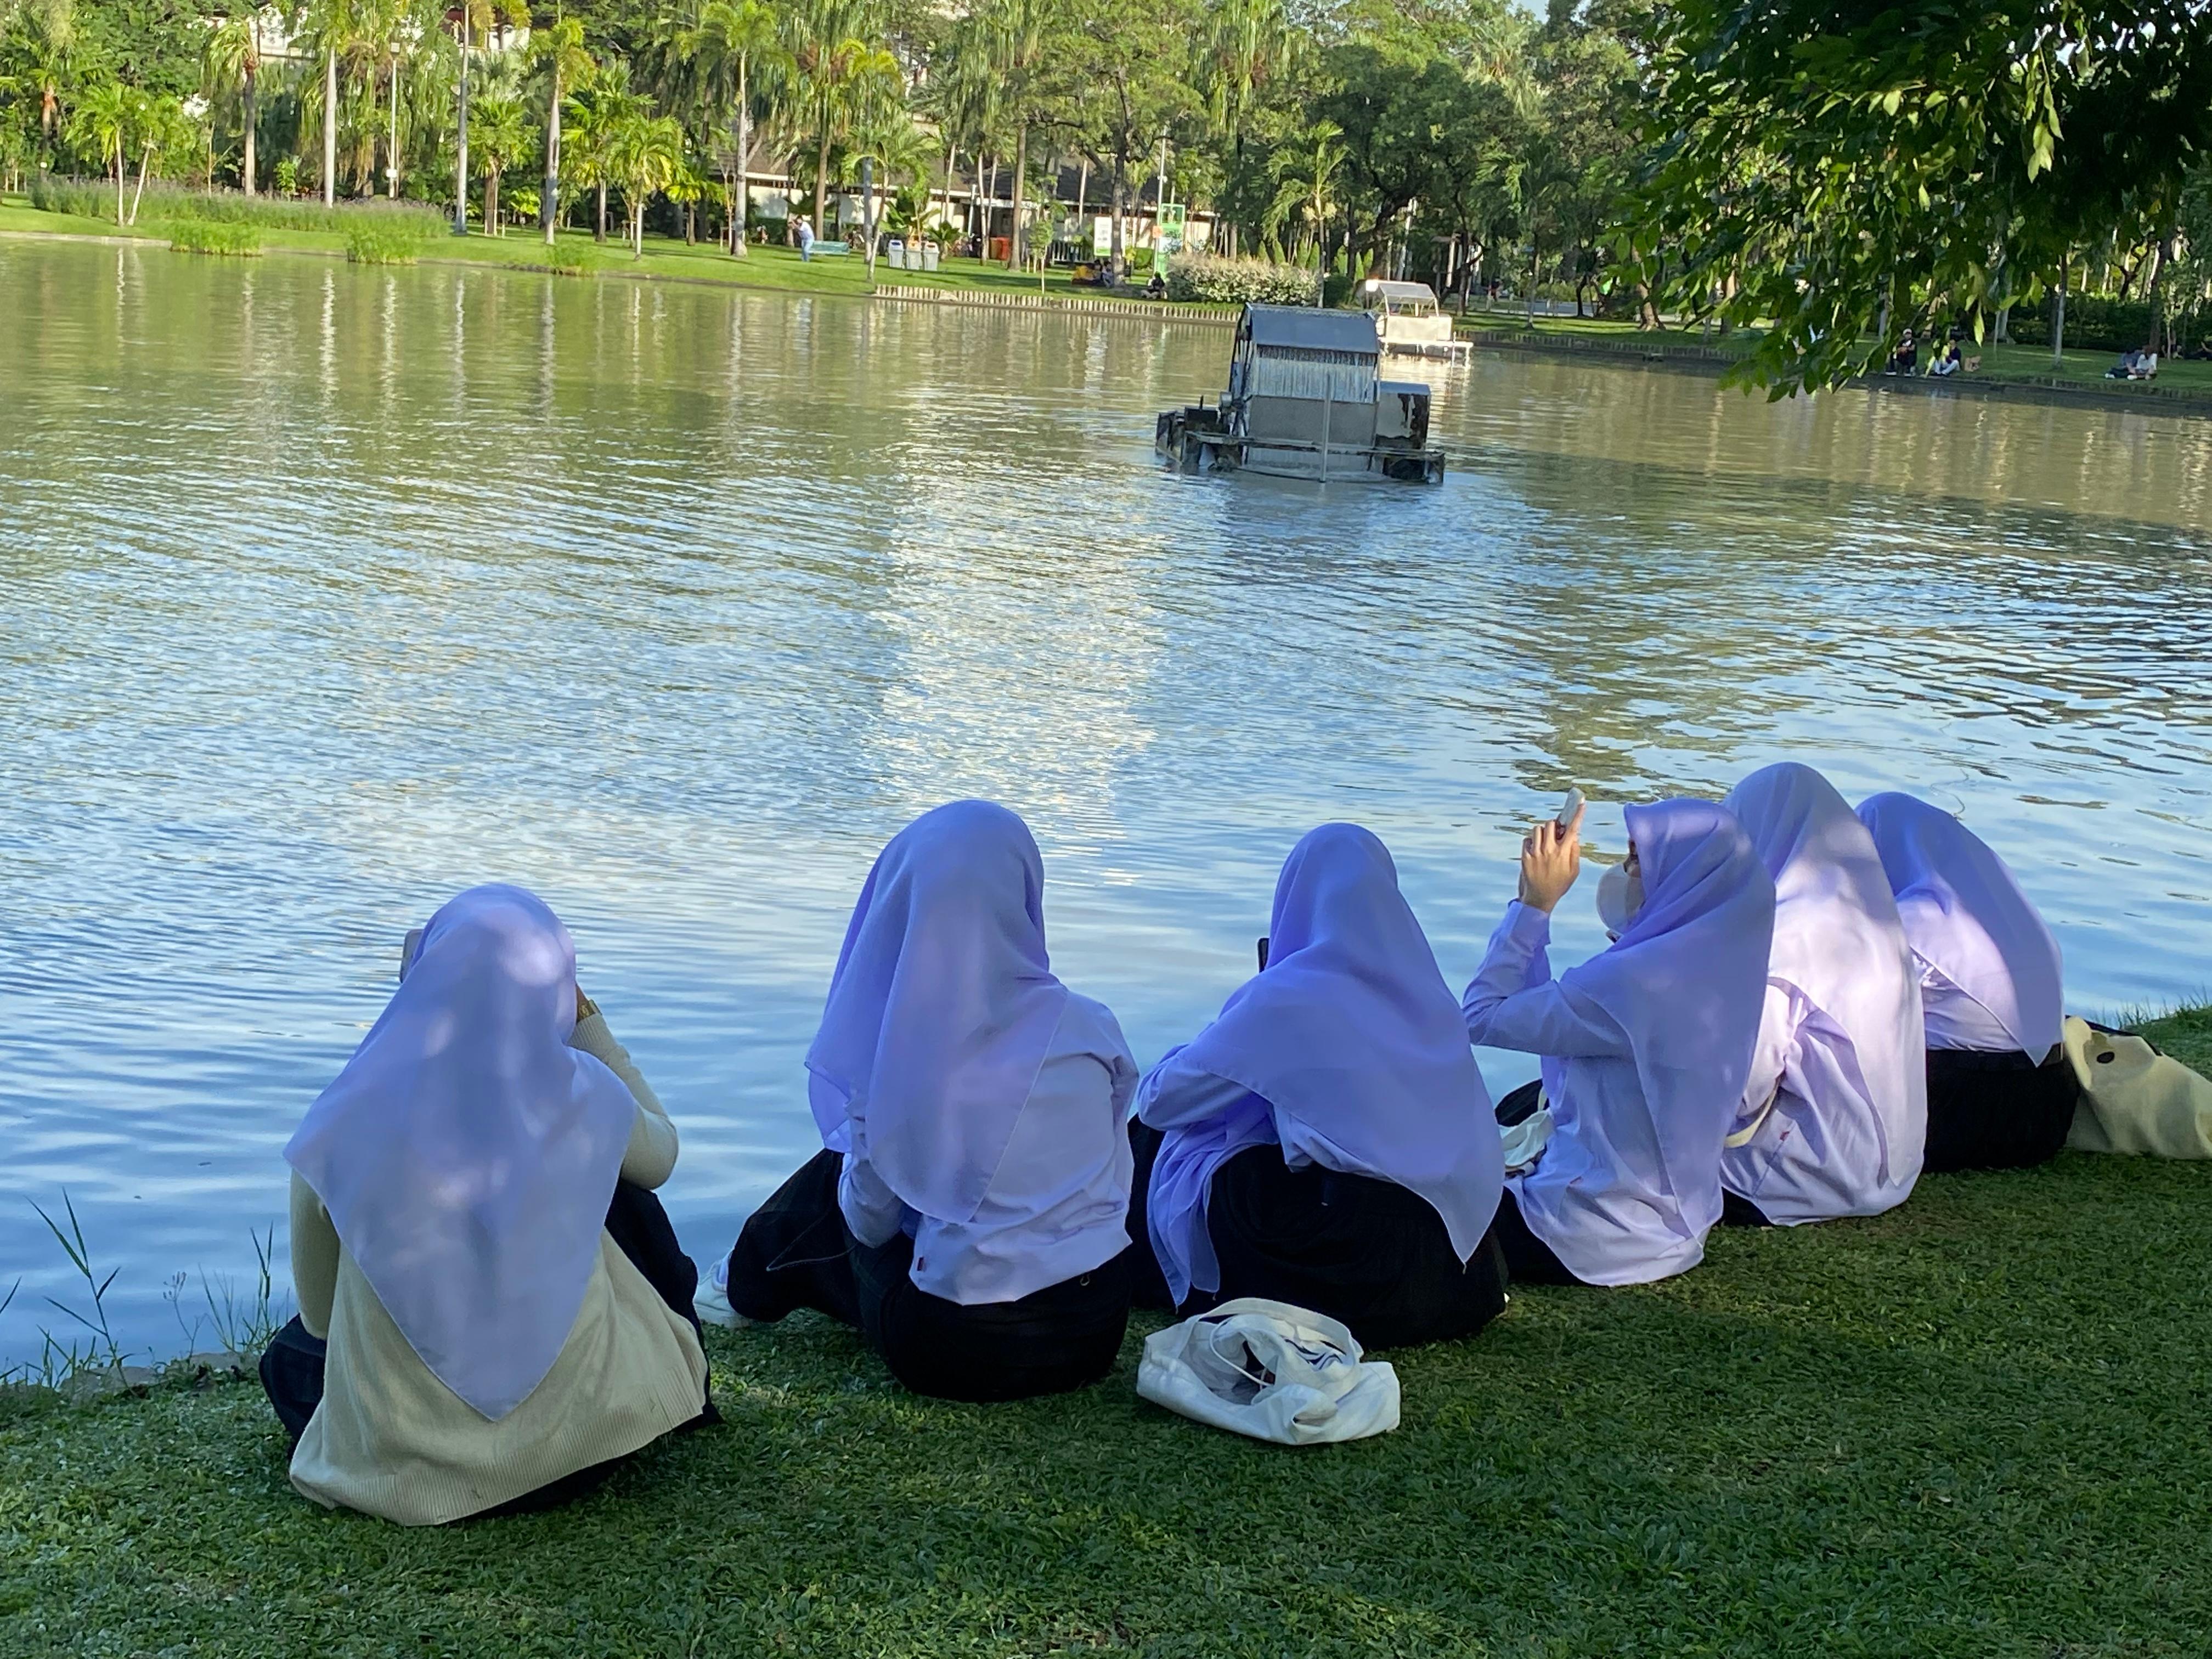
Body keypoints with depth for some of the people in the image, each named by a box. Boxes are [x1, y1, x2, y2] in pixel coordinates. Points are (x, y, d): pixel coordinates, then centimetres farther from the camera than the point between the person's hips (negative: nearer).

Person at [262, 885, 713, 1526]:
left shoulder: (343, 1126, -11)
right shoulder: (581, 1095, -11)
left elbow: (319, 1316, 3)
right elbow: (660, 1154, 14)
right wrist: (584, 1017, 13)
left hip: (403, 1467, 1)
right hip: (579, 1444, -1)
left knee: (292, 1354, 33)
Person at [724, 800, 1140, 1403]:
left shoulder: (891, 1051, -15)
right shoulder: (1088, 1029, -9)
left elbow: (870, 1223, -2)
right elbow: (1115, 1185, 3)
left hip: (957, 1352, -3)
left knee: (833, 1177, 25)